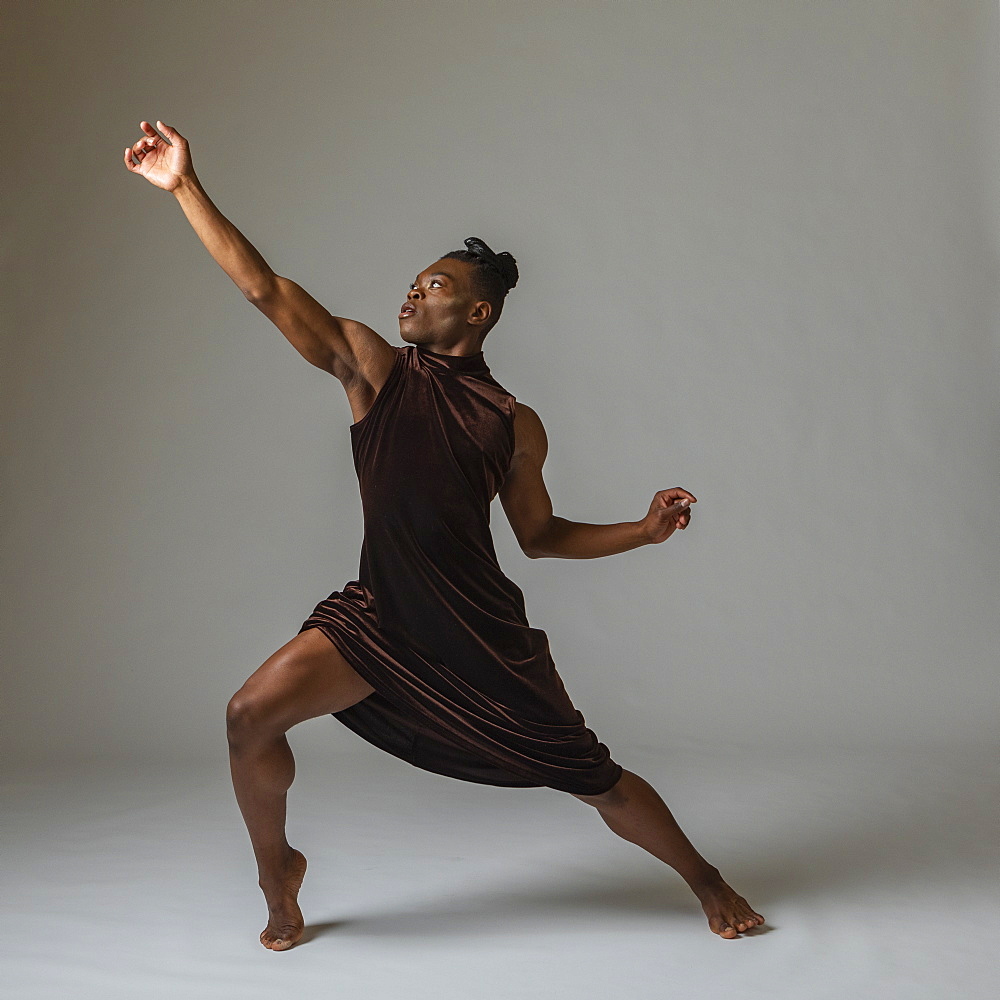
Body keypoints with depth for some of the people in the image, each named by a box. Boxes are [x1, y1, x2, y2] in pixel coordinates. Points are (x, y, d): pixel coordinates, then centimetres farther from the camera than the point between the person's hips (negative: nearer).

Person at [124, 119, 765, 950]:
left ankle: (706, 881, 31)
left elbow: (540, 535, 12)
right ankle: (278, 871, 12)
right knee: (252, 715, -17)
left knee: (597, 782, 3)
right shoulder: (373, 367, 1)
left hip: (483, 629, -1)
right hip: (379, 612, 1)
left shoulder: (514, 424, 2)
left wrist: (643, 531, 1)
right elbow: (265, 289, -5)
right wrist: (187, 188, -11)